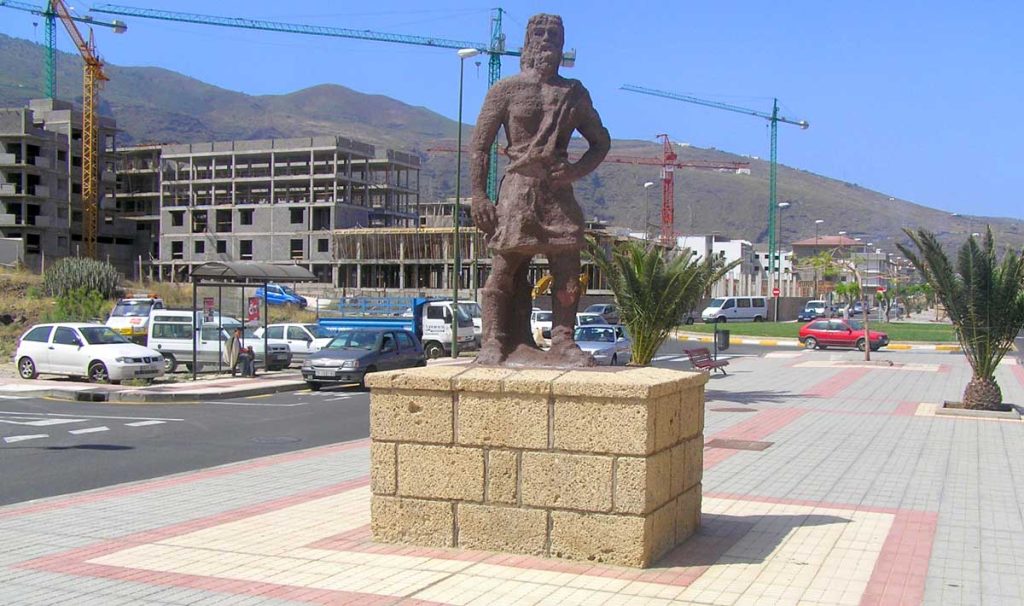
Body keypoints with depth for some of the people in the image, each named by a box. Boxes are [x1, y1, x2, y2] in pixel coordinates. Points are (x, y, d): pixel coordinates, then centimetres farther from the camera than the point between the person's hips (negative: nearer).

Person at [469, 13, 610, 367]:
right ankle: (494, 343, -4)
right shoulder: (507, 89, 5)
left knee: (567, 269, -2)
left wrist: (577, 170, 1)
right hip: (518, 188, -4)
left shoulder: (574, 94, 14)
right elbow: (480, 144, 2)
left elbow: (601, 142, 21)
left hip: (558, 190, 4)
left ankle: (563, 343, 2)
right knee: (506, 268, -6)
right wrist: (479, 195, -8)